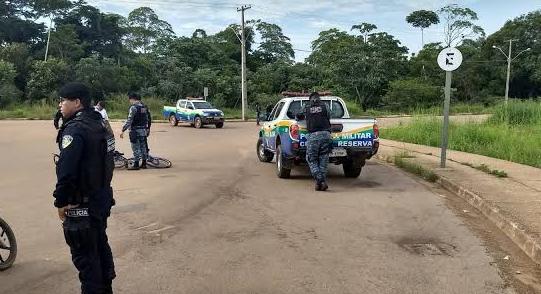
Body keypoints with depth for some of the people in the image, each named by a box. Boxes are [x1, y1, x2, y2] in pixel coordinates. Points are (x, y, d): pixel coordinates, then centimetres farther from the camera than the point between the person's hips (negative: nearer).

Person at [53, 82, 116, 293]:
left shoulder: (75, 129, -20)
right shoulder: (100, 124, 8)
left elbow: (66, 170, -26)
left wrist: (61, 201, -16)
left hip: (82, 205, -10)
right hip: (102, 198, 10)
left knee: (84, 254, 2)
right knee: (100, 245, 21)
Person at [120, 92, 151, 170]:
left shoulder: (133, 107, -14)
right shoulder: (144, 107, 9)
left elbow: (129, 120, -20)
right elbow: (149, 119, 14)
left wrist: (123, 130, -18)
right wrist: (148, 128, 26)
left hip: (135, 131, -8)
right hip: (144, 130, 8)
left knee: (136, 148, -2)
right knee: (143, 146, 12)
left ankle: (136, 165, 1)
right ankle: (144, 163, 18)